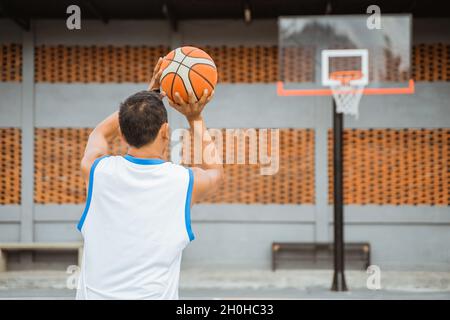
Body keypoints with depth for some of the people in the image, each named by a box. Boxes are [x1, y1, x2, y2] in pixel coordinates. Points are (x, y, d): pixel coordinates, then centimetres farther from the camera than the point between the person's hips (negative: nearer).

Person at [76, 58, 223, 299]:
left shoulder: (96, 171, -3)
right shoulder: (186, 182, -6)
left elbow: (100, 133, 23)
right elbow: (214, 169, 21)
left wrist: (147, 96, 24)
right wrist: (195, 118, 24)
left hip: (92, 294, 2)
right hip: (155, 295, -2)